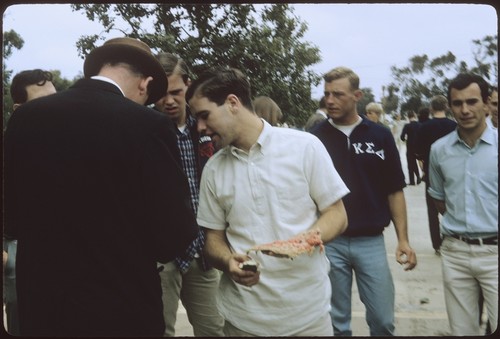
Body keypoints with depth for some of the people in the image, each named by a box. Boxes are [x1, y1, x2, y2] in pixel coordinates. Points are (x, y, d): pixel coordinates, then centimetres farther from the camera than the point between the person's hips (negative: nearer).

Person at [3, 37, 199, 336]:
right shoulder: (147, 125, -19)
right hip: (121, 311, -4)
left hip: (40, 309, 4)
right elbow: (173, 239, -16)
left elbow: (11, 222, 5)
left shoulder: (25, 117, -4)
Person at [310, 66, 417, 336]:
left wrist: (403, 239, -2)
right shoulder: (315, 138, -2)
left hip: (371, 241, 1)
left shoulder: (380, 136, 0)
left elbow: (394, 191, 4)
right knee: (336, 321, 13)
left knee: (383, 319, 9)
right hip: (329, 242, 0)